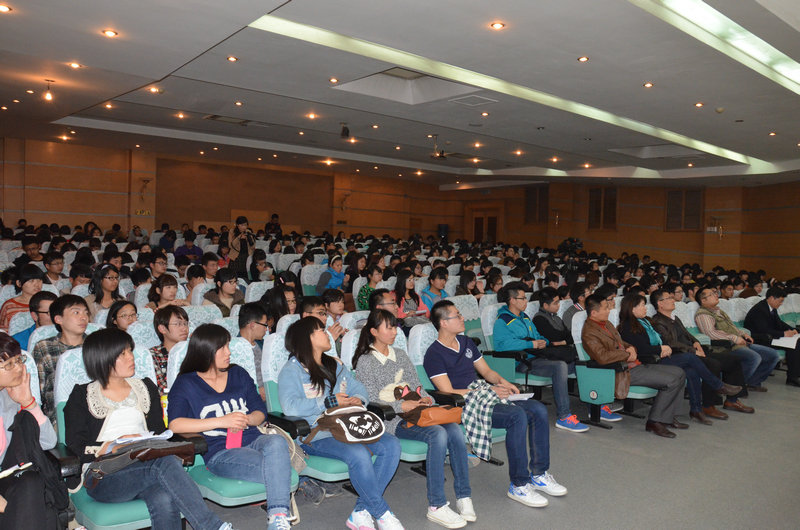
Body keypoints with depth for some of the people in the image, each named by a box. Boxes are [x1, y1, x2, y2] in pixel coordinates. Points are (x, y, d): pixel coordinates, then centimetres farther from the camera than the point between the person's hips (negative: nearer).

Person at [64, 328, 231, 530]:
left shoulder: (145, 387, 20)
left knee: (165, 500, -35)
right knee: (164, 462, -34)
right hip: (103, 478, -3)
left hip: (146, 469, 3)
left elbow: (160, 433, 14)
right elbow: (75, 448, 1)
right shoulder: (82, 396, 11)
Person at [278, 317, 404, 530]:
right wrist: (330, 402, -13)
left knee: (391, 445, -16)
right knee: (358, 454, -33)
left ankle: (361, 513, -15)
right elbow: (290, 407, -16)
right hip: (315, 435, -7)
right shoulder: (292, 369, 0)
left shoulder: (335, 365, 23)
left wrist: (358, 400, -6)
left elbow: (360, 390, 19)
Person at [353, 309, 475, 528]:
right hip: (392, 420, -6)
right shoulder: (365, 362, 1)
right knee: (438, 434, -31)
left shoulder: (400, 355, 21)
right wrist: (401, 406, -17)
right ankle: (436, 507, -26)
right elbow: (372, 401, -7)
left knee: (454, 430, -22)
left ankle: (464, 497, -17)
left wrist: (426, 399, -1)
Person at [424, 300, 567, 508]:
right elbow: (448, 393, -15)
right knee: (517, 415, -29)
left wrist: (502, 382, 0)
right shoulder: (434, 354, -8)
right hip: (463, 406, -8)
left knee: (538, 409, -9)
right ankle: (518, 485, -19)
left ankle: (539, 474, 2)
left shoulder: (466, 342, 17)